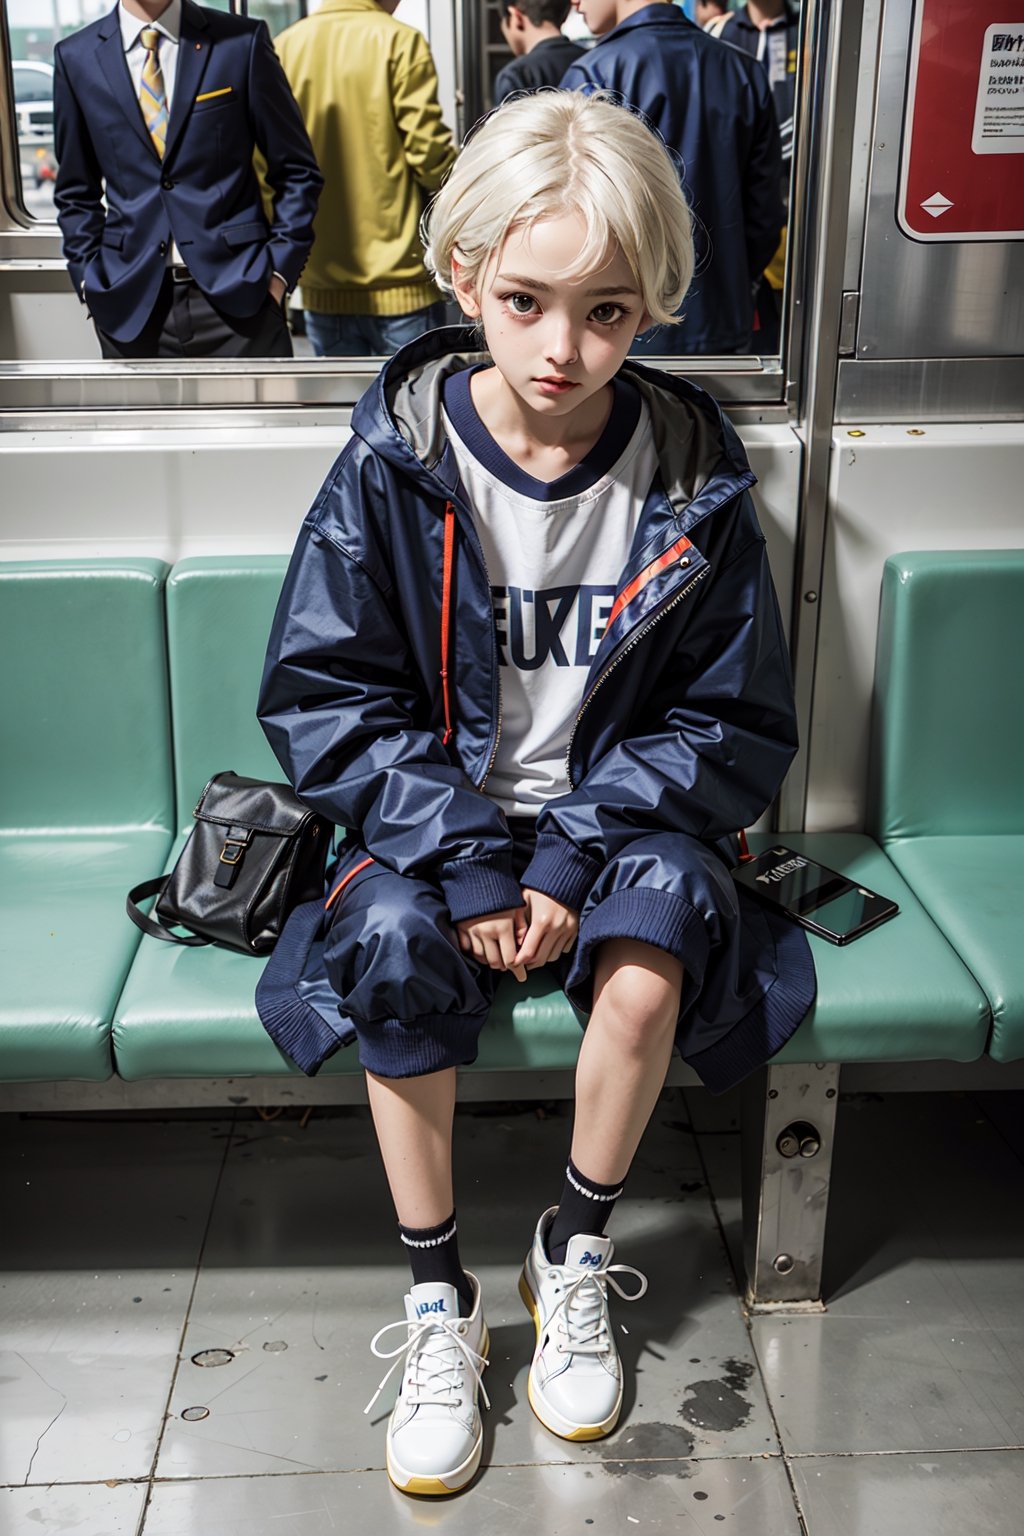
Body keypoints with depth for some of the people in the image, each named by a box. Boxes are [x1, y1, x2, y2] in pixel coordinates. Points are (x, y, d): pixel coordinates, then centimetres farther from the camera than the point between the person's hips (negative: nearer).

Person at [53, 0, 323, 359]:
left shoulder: (243, 41, 3)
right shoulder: (76, 57, 9)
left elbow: (296, 170, 5)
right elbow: (76, 192, 15)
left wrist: (277, 271, -3)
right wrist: (89, 280, 5)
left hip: (237, 295, -1)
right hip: (131, 304, 2)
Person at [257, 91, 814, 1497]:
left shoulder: (691, 476, -7)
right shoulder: (396, 459, -9)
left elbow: (733, 720, -3)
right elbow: (320, 694, -8)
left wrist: (574, 851, -17)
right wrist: (464, 859, -20)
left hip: (617, 814, 1)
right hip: (437, 810, 0)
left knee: (658, 938, -30)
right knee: (392, 942, -31)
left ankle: (575, 1255, -3)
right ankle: (437, 1299, -9)